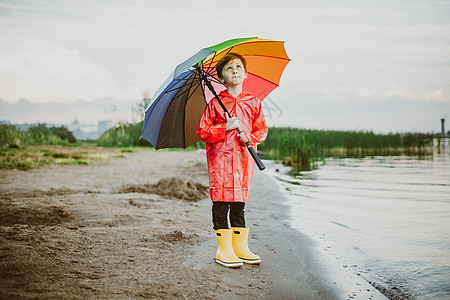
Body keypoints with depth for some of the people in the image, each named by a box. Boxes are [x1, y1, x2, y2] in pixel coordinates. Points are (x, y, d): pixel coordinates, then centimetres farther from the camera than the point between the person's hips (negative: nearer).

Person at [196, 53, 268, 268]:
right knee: (221, 201, -4)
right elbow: (203, 132, 0)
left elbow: (262, 129, 14)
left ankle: (241, 247, 17)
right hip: (220, 156, -3)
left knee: (239, 203, 8)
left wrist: (250, 137, -7)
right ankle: (224, 250, 4)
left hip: (244, 157, 3)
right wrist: (225, 128, -13)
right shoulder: (215, 103, 2)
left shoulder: (253, 102, 10)